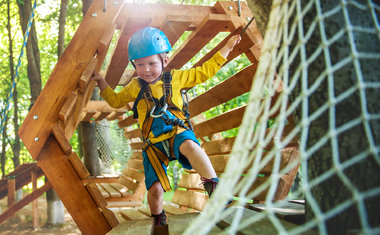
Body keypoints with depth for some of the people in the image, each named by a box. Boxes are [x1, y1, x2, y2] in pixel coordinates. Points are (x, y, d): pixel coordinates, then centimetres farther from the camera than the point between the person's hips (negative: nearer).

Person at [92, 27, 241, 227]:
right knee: (155, 189, -7)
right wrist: (100, 81, 15)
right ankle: (159, 221, 23)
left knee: (189, 146, -41)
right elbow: (116, 101, 25)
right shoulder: (136, 87, 9)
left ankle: (213, 186, -44)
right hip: (154, 142, 2)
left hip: (177, 132, -1)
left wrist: (226, 49, 12)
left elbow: (204, 72, 12)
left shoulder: (175, 78, 5)